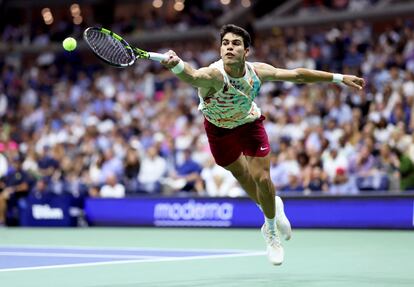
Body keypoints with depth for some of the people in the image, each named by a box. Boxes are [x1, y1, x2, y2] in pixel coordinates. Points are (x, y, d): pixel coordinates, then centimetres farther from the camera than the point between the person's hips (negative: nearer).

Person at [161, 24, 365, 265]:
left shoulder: (257, 71, -28)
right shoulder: (214, 75, -40)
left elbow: (297, 74, -13)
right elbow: (192, 76, -65)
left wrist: (339, 78, -9)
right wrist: (177, 65, -89)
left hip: (249, 123, 1)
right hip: (219, 129, -1)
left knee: (262, 178, -8)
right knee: (242, 176, 15)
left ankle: (271, 232, 18)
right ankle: (271, 208, 46)